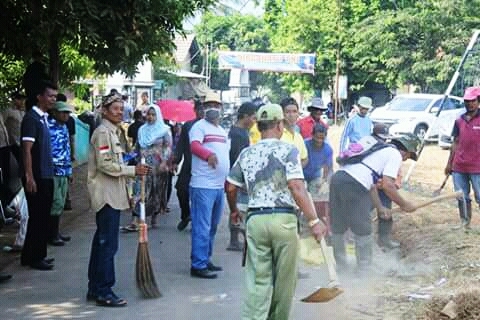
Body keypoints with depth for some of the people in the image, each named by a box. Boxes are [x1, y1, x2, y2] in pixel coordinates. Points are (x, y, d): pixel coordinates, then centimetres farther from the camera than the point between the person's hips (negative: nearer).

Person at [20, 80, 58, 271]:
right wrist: (29, 177, -22)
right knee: (37, 217, -2)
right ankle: (33, 258, 6)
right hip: (36, 177, -9)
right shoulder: (31, 118, -13)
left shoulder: (44, 118, 13)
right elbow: (26, 150, -18)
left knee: (43, 217, 13)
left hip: (46, 176, 9)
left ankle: (37, 255, 22)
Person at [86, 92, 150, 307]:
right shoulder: (103, 132, -13)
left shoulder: (112, 131, 17)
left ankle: (95, 289, 20)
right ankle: (104, 292, -2)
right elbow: (105, 164, -20)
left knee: (102, 241, 13)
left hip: (111, 194, 10)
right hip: (106, 195, -10)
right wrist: (133, 170, -18)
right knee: (108, 244, -7)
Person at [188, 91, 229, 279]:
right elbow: (194, 146, -25)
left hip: (219, 186, 9)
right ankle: (198, 265, -4)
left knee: (212, 227, 16)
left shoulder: (222, 131, 19)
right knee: (202, 227, -8)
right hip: (203, 185, -9)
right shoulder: (199, 126, -6)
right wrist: (208, 154, -45)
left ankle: (206, 260, 26)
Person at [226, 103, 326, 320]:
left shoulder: (246, 154, 10)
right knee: (284, 279, 13)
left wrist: (234, 211, 34)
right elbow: (297, 188, -13)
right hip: (283, 219, -3)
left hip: (255, 219, 3)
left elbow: (230, 187, 15)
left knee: (257, 280, 4)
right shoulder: (288, 150, -3)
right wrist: (314, 221, -11)